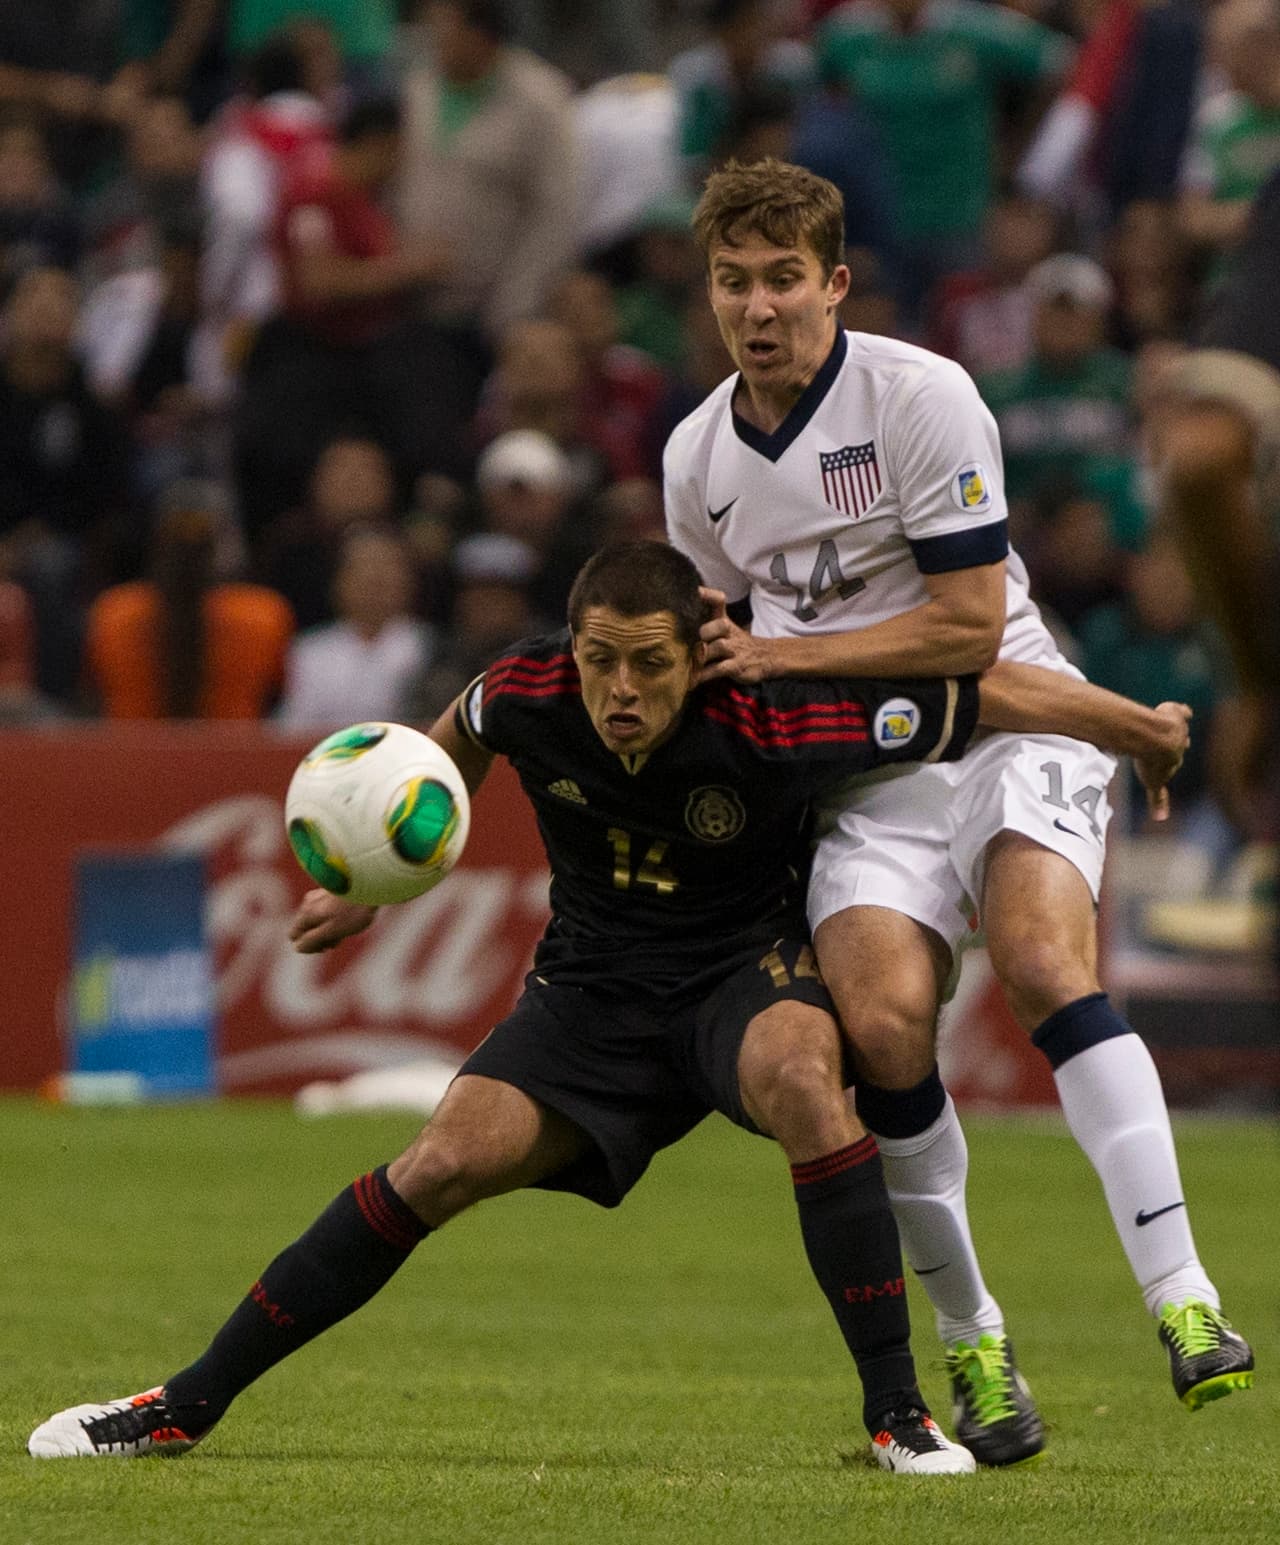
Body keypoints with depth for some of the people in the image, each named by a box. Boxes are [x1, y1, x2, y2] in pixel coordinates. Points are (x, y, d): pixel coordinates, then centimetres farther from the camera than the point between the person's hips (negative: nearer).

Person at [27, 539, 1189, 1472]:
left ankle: (897, 1414, -27)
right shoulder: (528, 694, -18)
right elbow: (454, 745, 9)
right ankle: (187, 1406, -1)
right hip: (597, 983, 3)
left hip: (748, 966, -3)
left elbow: (974, 697, -18)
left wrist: (1129, 724, -7)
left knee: (801, 1082, -37)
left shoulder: (770, 723, -30)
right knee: (442, 1166, -12)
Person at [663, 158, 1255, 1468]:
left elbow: (967, 624, -13)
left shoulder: (920, 398, -11)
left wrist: (791, 656, -13)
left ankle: (1184, 1307, -33)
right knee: (882, 1019, -21)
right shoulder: (696, 455, 7)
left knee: (1042, 963, -29)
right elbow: (723, 634, 25)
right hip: (859, 770, 4)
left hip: (1005, 724, -4)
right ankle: (971, 1345, -6)